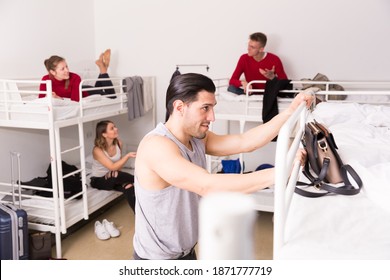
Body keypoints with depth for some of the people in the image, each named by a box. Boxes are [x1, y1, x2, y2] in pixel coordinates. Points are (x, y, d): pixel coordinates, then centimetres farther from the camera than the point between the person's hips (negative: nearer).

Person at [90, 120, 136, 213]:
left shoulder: (118, 143, -9)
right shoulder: (97, 150, -25)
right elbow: (112, 167, -31)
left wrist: (116, 170, -16)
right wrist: (127, 156, -41)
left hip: (112, 178, 4)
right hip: (98, 180, -4)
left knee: (128, 187, -27)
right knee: (115, 176, -37)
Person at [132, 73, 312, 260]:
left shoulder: (197, 138, -2)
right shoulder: (156, 146, -28)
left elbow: (245, 142, -12)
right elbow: (208, 186, -39)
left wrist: (290, 111, -18)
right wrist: (280, 172, -41)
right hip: (157, 259, -8)